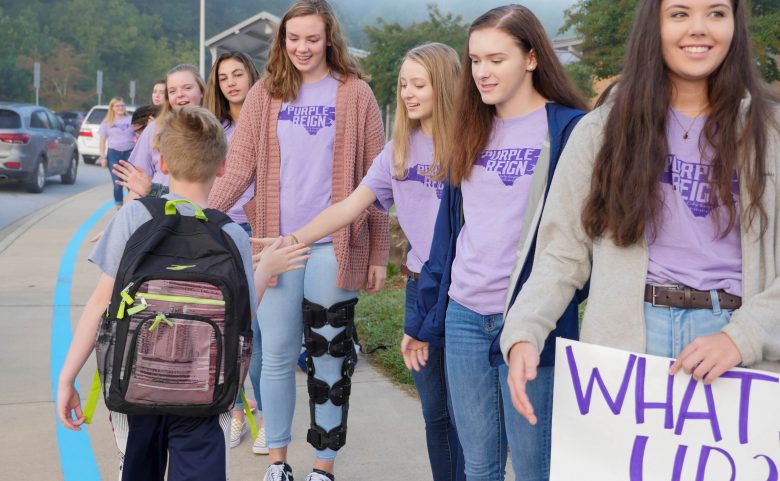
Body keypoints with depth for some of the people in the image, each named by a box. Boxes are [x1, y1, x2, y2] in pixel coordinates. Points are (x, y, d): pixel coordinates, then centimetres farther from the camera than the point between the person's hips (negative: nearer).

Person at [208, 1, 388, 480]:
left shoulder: (355, 93, 1)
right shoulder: (266, 92, 7)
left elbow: (374, 177, 1)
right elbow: (240, 166, 3)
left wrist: (379, 251, -2)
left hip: (333, 245, -2)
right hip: (276, 243, 2)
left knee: (330, 356, 7)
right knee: (277, 355, 8)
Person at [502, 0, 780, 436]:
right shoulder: (602, 130, 5)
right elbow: (562, 253, 3)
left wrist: (742, 337, -15)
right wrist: (524, 334, -13)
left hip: (738, 349, 0)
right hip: (621, 347, 0)